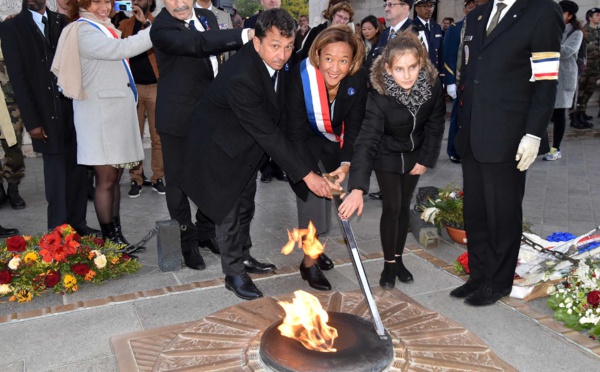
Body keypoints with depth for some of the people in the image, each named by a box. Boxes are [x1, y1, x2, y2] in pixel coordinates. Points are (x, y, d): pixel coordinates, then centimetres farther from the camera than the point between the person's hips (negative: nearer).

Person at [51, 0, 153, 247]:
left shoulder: (105, 29, 19)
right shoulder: (84, 31, -9)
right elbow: (122, 49, -23)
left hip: (117, 110, 9)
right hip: (99, 113, -9)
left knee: (114, 179, 10)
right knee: (106, 179, -5)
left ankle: (117, 236, 17)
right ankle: (109, 239, 4)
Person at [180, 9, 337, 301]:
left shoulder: (275, 59, -13)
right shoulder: (240, 78, -38)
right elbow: (268, 134, -37)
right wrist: (306, 175, -35)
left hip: (248, 143, 8)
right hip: (220, 145, -8)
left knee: (245, 204, 19)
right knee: (228, 209, 1)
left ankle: (243, 256, 38)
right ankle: (234, 274, 17)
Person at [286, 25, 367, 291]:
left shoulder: (358, 80, -25)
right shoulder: (301, 78, -32)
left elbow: (354, 126, -18)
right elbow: (296, 133, -28)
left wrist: (346, 163, -31)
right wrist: (310, 175, -32)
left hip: (333, 143, 3)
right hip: (305, 144, -3)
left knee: (325, 195, 13)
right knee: (312, 194, -10)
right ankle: (309, 262, 5)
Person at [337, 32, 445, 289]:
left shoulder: (433, 86, -24)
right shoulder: (380, 96, -34)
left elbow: (435, 126, -8)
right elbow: (367, 140, -42)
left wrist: (426, 160, -8)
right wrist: (357, 188, -51)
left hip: (414, 155, 3)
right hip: (386, 156, -3)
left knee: (404, 206, 11)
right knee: (391, 207, -6)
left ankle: (398, 259, 26)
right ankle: (388, 264, 12)